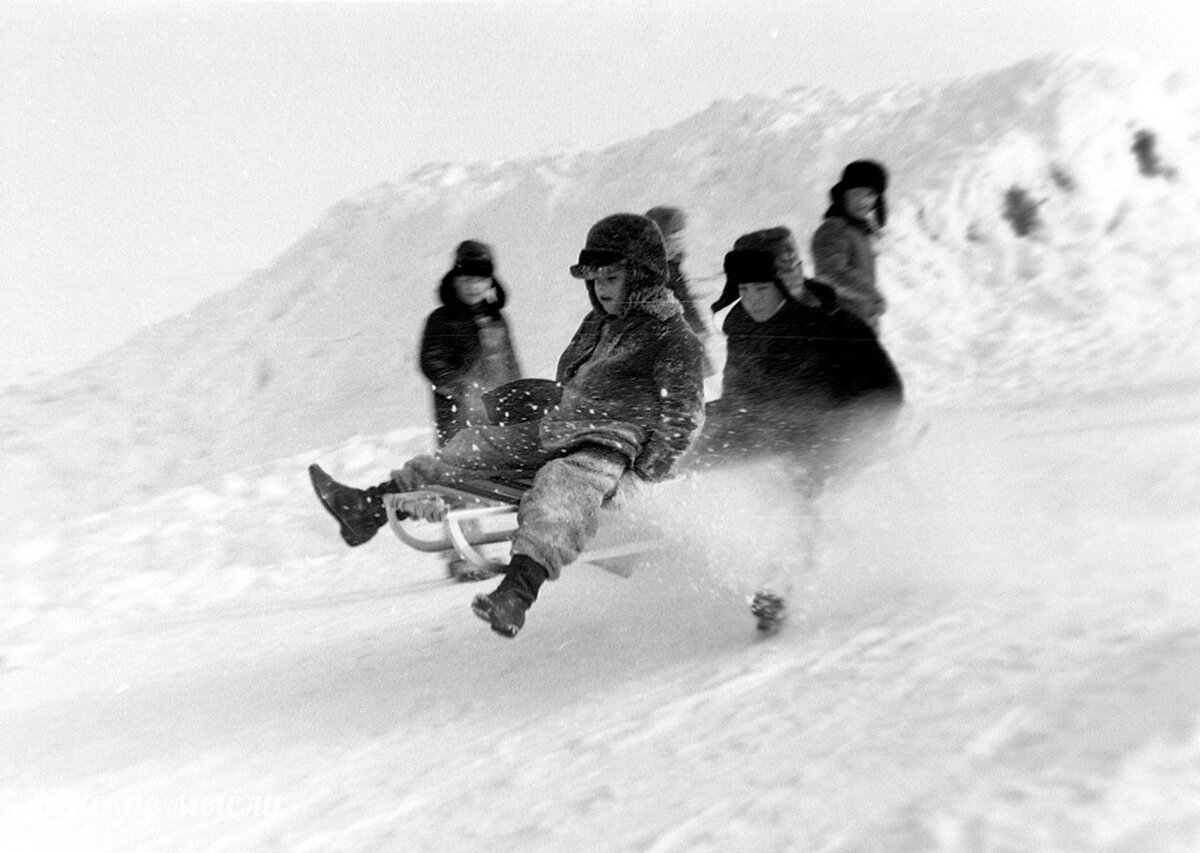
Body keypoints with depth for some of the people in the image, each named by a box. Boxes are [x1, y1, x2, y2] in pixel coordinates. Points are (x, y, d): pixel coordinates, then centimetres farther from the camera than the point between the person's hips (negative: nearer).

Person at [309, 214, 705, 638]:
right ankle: (371, 506, 3)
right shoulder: (597, 323, 19)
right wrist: (546, 423, 23)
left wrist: (647, 469, -19)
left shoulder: (673, 336, -5)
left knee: (561, 483, -39)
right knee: (477, 443, 4)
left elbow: (684, 415, -11)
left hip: (612, 450, -9)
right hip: (559, 429, 9)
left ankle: (517, 591, -60)